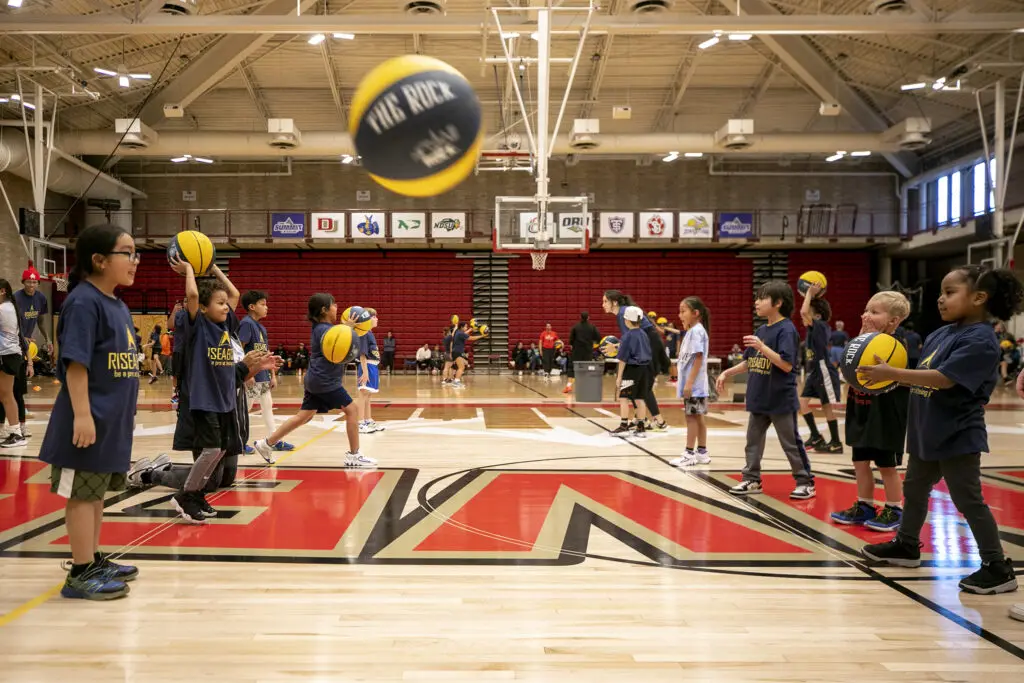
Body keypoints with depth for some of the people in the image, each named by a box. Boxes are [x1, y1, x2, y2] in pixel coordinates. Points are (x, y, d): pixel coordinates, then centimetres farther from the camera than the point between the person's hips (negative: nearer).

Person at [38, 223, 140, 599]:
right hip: (90, 419, -9)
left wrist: (125, 412, 22)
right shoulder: (83, 302, -15)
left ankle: (94, 561, 28)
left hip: (113, 420, 9)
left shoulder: (119, 306, 12)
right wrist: (81, 414, -24)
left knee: (96, 492, 17)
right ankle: (80, 574, 9)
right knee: (82, 494, 1)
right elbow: (76, 363, -20)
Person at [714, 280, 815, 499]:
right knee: (753, 440, 12)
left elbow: (787, 365, -24)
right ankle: (752, 479, 22)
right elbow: (749, 362, 17)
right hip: (758, 399, 8)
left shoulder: (786, 330, -15)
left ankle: (806, 483, 16)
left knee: (791, 443, 3)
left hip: (781, 400, -8)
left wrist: (762, 347, -29)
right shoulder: (761, 330, 9)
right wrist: (727, 373, 9)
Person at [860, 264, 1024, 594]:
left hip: (958, 436, -10)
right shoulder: (940, 334, 6)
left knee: (968, 501, -2)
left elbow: (943, 379, -31)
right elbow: (920, 374, 12)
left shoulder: (981, 341, -21)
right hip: (927, 432, 10)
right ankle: (907, 545, 38)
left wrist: (892, 374, -32)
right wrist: (888, 373, -5)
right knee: (914, 488, 21)